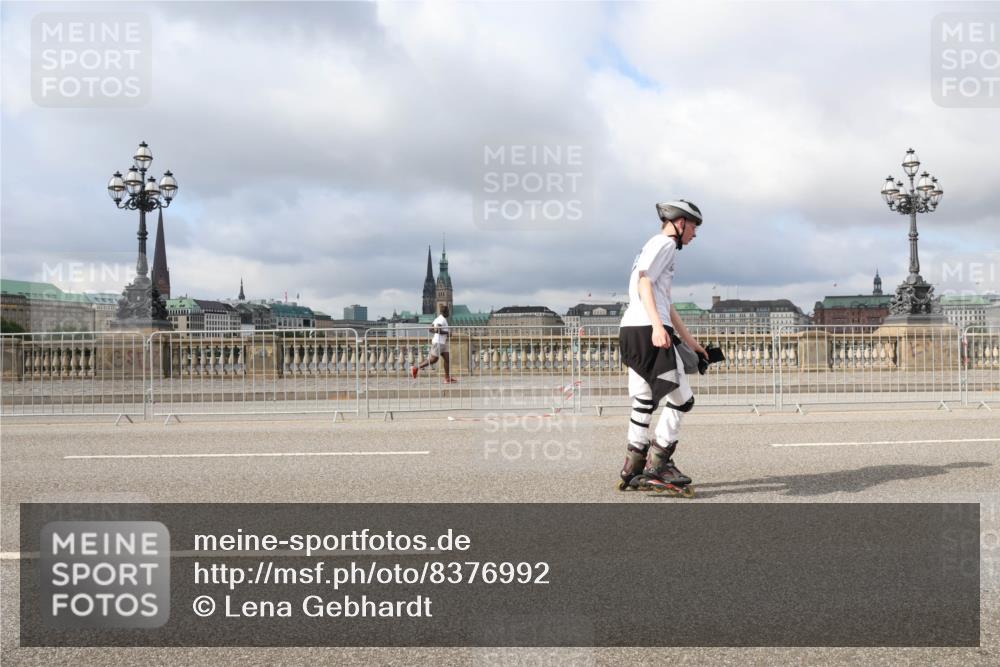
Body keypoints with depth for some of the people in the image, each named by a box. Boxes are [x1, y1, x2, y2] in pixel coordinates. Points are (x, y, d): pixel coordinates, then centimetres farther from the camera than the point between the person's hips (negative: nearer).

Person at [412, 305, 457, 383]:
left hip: (442, 343, 10)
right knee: (433, 360, -4)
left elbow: (431, 329, 17)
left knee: (448, 359, 5)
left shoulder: (438, 318, 15)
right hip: (438, 343, -10)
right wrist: (446, 333, -18)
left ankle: (447, 378, 5)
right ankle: (416, 368, 5)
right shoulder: (442, 319, -15)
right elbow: (437, 330, -26)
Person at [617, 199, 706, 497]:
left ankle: (632, 472, 15)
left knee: (643, 402, 12)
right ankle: (655, 468, -6)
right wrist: (657, 325, -28)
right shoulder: (664, 243, 0)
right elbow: (644, 283, -15)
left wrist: (690, 342, 32)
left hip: (631, 331, 10)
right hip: (648, 329, -10)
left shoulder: (654, 246, 31)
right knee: (681, 399, -7)